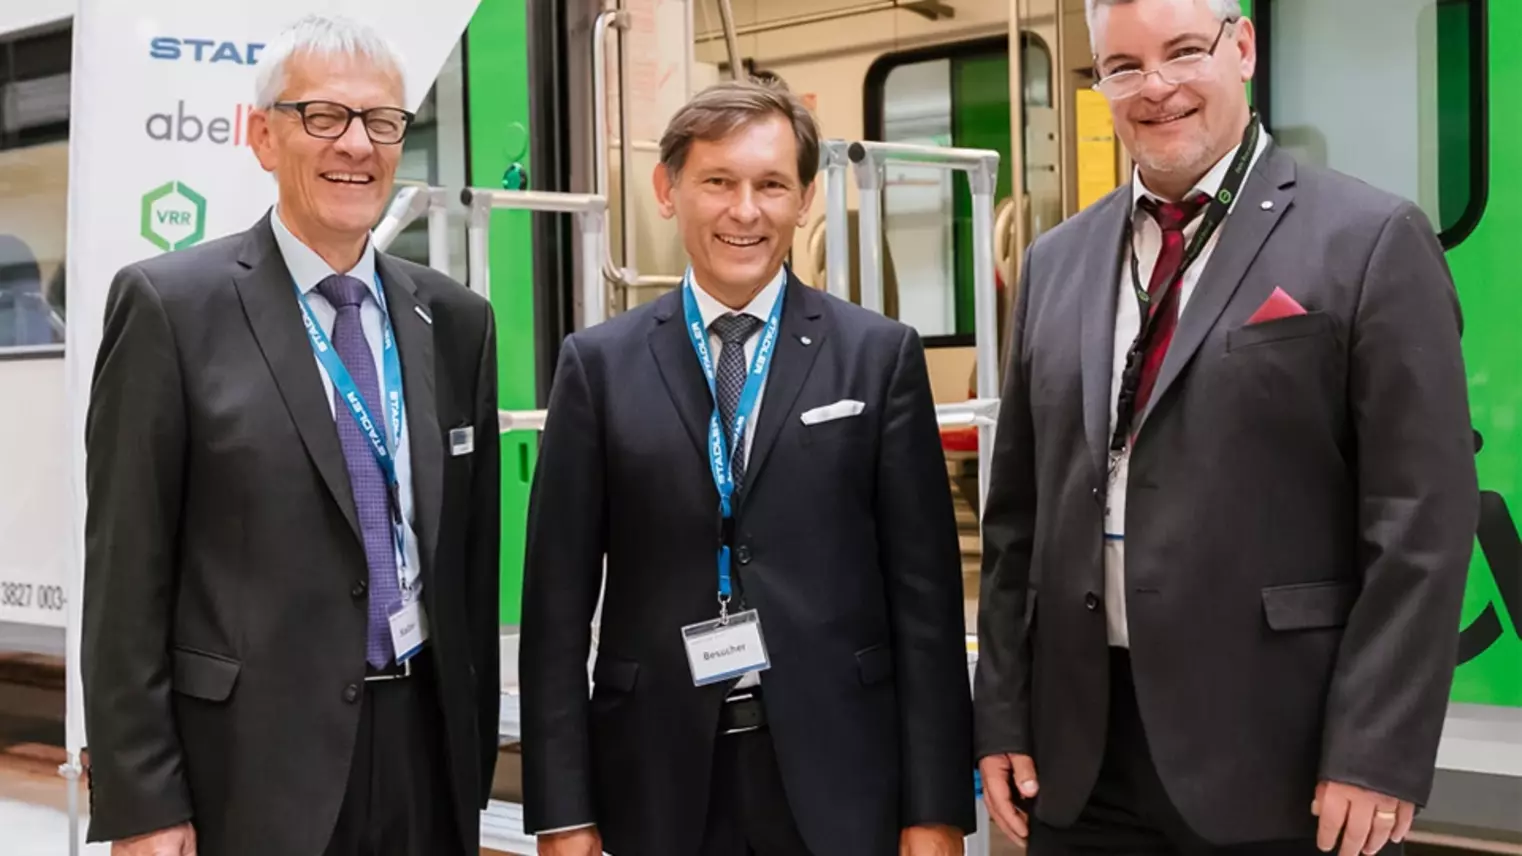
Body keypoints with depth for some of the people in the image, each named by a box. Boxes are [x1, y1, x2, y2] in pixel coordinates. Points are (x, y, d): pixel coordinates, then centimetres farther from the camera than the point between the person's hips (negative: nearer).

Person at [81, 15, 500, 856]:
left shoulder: (456, 319, 7)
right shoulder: (170, 304, -6)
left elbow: (472, 555, 10)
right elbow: (127, 576, -7)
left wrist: (477, 756, 11)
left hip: (428, 746, 4)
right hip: (255, 762, -4)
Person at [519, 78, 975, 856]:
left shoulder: (880, 354, 0)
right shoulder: (599, 364, 2)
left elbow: (924, 591, -1)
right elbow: (557, 601, 1)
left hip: (837, 770, 0)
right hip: (662, 775, 1)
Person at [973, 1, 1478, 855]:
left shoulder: (1371, 240, -5)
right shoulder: (1057, 262, 10)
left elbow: (1423, 518, -9)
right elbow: (1021, 509, 12)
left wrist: (1377, 753, -13)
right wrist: (1004, 716, 8)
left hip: (1278, 755, -4)